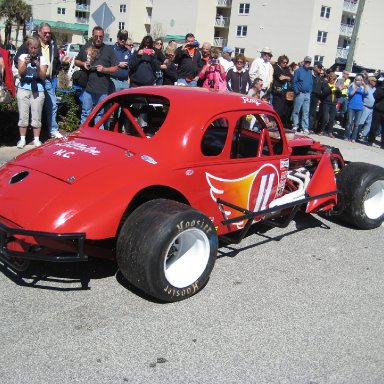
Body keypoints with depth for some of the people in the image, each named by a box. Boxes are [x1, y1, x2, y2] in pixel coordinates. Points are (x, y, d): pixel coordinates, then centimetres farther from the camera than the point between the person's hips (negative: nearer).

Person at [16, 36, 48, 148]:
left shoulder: (42, 59, 3)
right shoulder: (23, 56, 6)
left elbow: (43, 76, -4)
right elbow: (20, 73, -5)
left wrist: (38, 67, -21)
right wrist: (25, 64, -22)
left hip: (38, 90, -1)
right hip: (23, 89, 1)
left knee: (36, 116, -2)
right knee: (23, 116, 1)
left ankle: (36, 139, 6)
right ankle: (22, 139, 7)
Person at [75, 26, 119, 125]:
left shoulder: (109, 49, 7)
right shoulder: (85, 47, 10)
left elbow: (115, 68, 5)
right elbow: (76, 61, 20)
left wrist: (104, 69, -12)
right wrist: (83, 63, -2)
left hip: (103, 89, 0)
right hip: (88, 87, 1)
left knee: (100, 114, 8)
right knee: (86, 113, 3)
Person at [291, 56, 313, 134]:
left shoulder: (310, 72, 14)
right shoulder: (299, 70, -2)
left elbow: (311, 83, 18)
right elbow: (294, 82, -5)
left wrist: (310, 91, 6)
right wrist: (296, 91, -10)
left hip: (307, 94, 5)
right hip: (300, 94, -5)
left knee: (306, 112, 4)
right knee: (296, 111, -2)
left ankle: (305, 127, 7)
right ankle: (295, 126, 8)